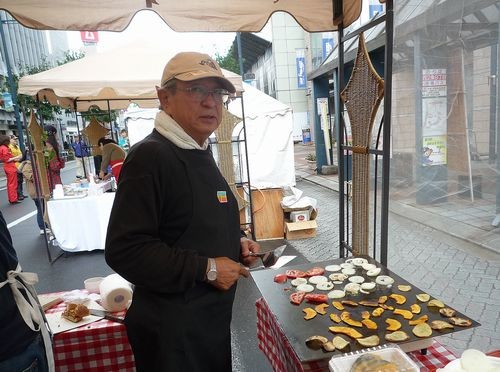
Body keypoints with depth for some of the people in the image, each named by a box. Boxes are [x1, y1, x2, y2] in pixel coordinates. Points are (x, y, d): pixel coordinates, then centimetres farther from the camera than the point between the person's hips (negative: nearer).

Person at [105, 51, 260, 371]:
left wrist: (237, 242, 3)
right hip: (172, 329, -8)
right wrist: (207, 269, -22)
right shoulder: (150, 156, -21)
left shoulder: (200, 153, 9)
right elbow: (125, 250, -26)